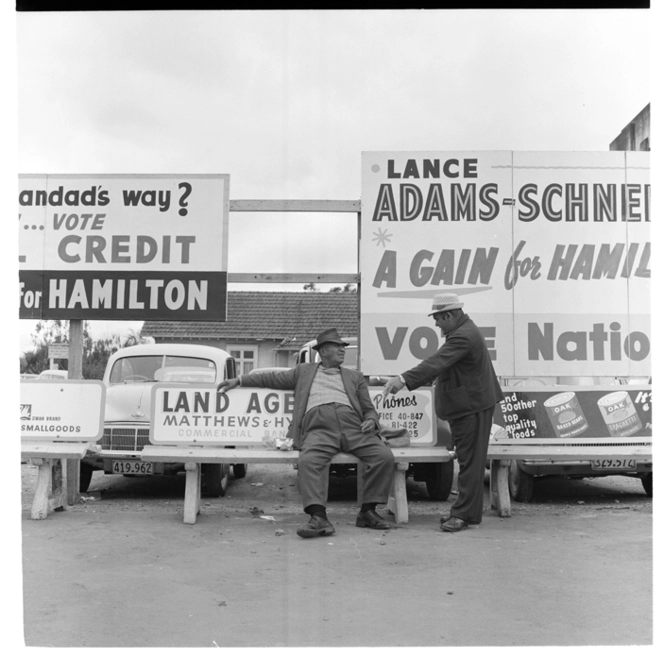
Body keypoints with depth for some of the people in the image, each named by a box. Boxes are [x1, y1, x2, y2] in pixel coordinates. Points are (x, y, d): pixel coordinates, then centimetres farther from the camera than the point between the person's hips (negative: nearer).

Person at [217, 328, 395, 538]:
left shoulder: (355, 376, 30)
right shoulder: (304, 371, 28)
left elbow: (369, 409, 27)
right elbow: (273, 378, 29)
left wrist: (371, 421, 3)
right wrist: (239, 380, 23)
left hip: (353, 428, 2)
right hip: (319, 429, -2)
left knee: (384, 456, -23)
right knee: (307, 461, -34)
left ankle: (368, 511, -11)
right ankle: (319, 518, -37)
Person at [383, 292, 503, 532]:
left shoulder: (463, 336, -22)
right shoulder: (462, 330, 13)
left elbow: (437, 362, -34)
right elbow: (440, 363, 19)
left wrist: (404, 379, -41)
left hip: (472, 407, -11)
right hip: (466, 406, 11)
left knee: (469, 461, -5)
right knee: (467, 460, 15)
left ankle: (464, 514, 0)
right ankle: (466, 510, 23)